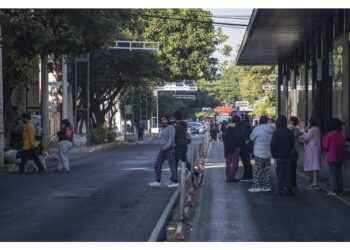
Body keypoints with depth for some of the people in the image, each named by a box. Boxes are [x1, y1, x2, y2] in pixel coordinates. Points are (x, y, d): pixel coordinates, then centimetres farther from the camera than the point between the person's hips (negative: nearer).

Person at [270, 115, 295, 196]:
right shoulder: (290, 132, 4)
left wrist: (274, 154, 3)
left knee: (280, 174, -1)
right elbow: (293, 144, 11)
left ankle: (281, 190, -3)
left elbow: (272, 145, -10)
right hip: (288, 156, 4)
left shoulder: (276, 132, -11)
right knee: (288, 174, 8)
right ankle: (289, 190, 7)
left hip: (279, 156, -4)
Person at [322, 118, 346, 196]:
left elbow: (325, 146, -11)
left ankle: (334, 190, -2)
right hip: (340, 157, 5)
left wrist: (324, 138, 6)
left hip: (332, 157, -5)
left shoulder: (329, 134, -16)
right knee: (339, 173, 12)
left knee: (333, 174, -1)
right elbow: (343, 144, 10)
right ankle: (340, 189, 15)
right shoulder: (341, 134, 1)